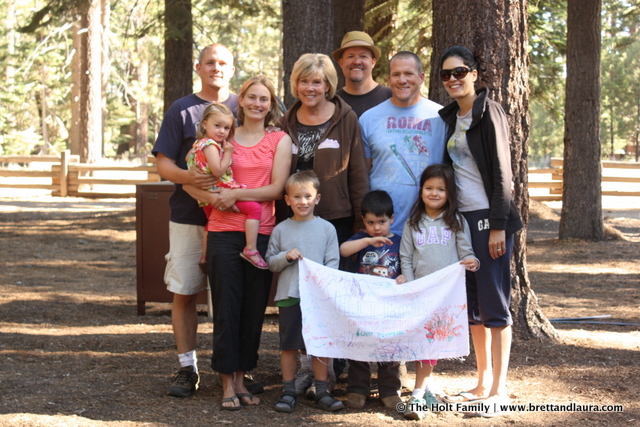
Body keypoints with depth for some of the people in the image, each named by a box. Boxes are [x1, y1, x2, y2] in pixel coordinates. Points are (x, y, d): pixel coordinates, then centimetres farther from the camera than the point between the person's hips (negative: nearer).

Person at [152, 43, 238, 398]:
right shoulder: (181, 110, 5)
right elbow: (163, 164, 1)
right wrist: (187, 177, -21)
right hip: (189, 216, -1)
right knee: (184, 292, 1)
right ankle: (187, 368, 10)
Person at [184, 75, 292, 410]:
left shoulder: (280, 140, 7)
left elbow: (277, 188, -4)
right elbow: (191, 182, 5)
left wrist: (236, 193, -12)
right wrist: (215, 198, -12)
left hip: (262, 234, 0)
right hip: (224, 232, 0)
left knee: (254, 309, 5)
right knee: (226, 308, 0)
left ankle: (241, 379, 17)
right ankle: (227, 384, 6)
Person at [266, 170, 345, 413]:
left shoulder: (327, 229, 3)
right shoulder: (281, 230, 5)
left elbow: (333, 263, 1)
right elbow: (270, 263, 8)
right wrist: (286, 257, -11)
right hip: (289, 296, 1)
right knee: (289, 345, 6)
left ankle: (322, 392, 15)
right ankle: (288, 392, 16)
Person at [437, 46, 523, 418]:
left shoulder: (489, 112, -9)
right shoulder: (448, 117, 13)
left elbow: (501, 171, -13)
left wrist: (498, 226, -17)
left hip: (490, 218, -8)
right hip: (461, 218, 8)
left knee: (494, 302, -5)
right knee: (471, 303, 10)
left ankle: (499, 389, 1)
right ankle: (484, 383, 19)